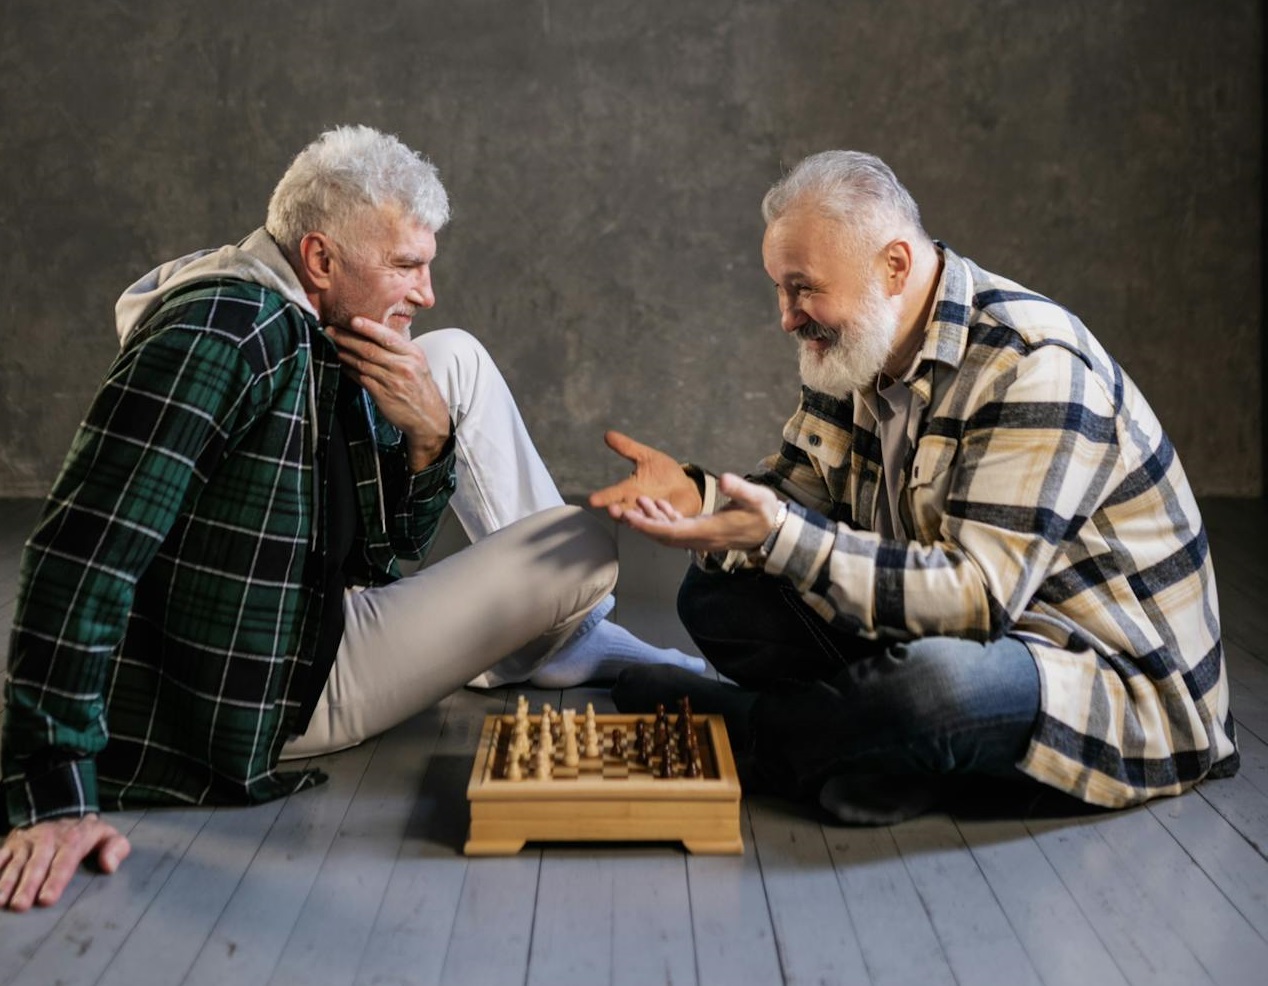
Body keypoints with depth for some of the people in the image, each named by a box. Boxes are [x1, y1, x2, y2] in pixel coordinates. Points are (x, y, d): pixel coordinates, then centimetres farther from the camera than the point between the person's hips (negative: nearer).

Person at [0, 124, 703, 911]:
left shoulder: (324, 342, 3)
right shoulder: (223, 331, -25)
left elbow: (388, 547, 7)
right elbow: (83, 548, -33)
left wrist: (427, 438, -14)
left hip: (327, 607, 9)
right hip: (291, 689, -9)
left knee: (459, 360, 8)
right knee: (589, 550, -9)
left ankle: (567, 637, 18)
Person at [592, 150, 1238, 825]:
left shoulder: (1033, 368, -25)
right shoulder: (855, 347, 2)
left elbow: (978, 595, -31)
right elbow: (795, 497, 6)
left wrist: (781, 539, -38)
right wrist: (697, 496, -16)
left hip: (1114, 678, -7)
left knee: (933, 681, -40)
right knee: (717, 595, -2)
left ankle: (735, 721, -11)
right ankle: (890, 755, -13)